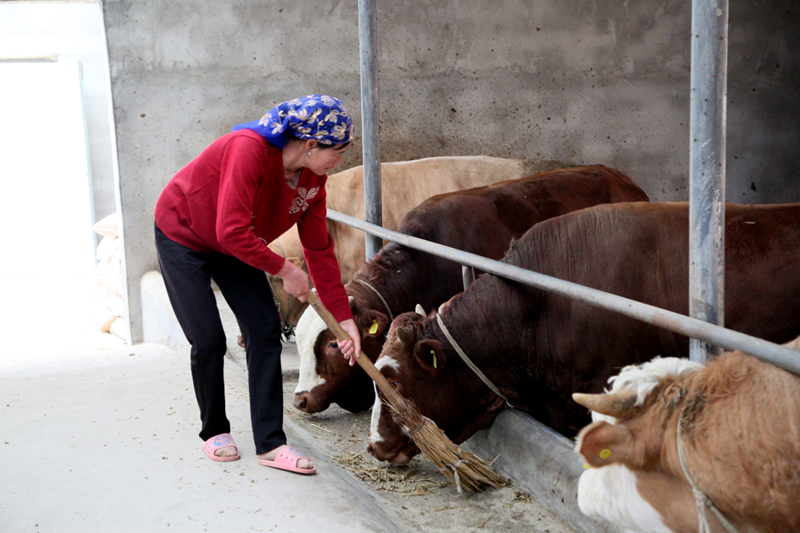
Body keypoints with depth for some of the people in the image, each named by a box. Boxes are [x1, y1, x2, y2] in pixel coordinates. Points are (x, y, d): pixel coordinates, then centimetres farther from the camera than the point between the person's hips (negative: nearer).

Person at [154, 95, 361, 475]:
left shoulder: (313, 179, -12)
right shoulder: (249, 149, -36)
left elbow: (319, 250, -6)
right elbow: (232, 233, -39)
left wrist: (344, 318, -7)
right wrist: (284, 270, -28)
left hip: (234, 247, 7)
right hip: (181, 236, -6)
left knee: (265, 330, -5)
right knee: (209, 340, -8)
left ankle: (270, 444, 0)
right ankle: (214, 431, 18)